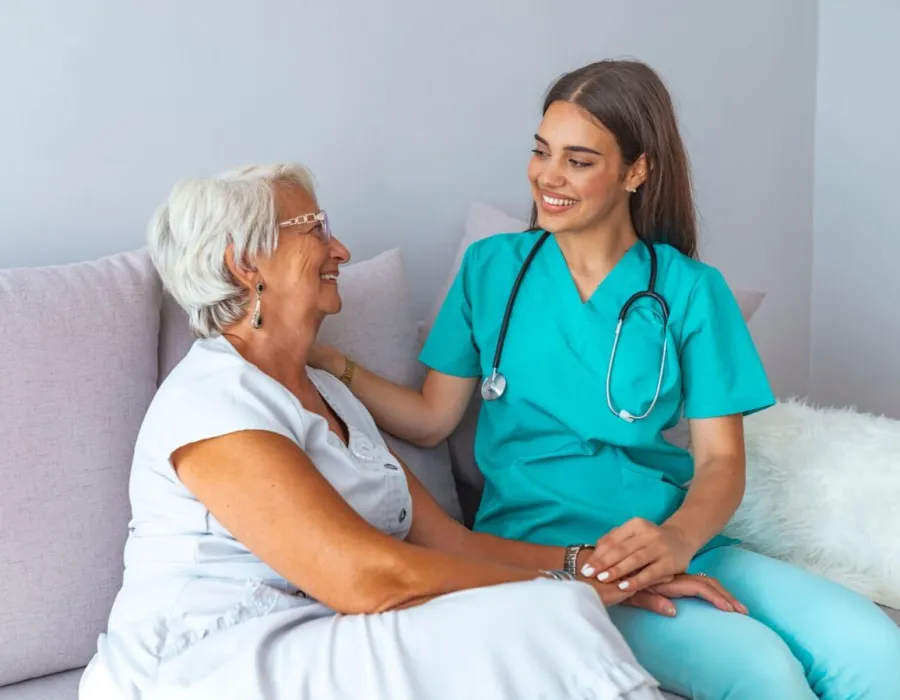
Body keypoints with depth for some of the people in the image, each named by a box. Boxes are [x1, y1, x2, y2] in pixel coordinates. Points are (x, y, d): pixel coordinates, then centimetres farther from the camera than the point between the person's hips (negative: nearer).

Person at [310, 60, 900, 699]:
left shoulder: (691, 292, 6)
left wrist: (680, 537, -19)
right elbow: (431, 418, 9)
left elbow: (721, 459, 1)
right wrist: (325, 360, -5)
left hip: (676, 543, 2)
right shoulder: (491, 268, 8)